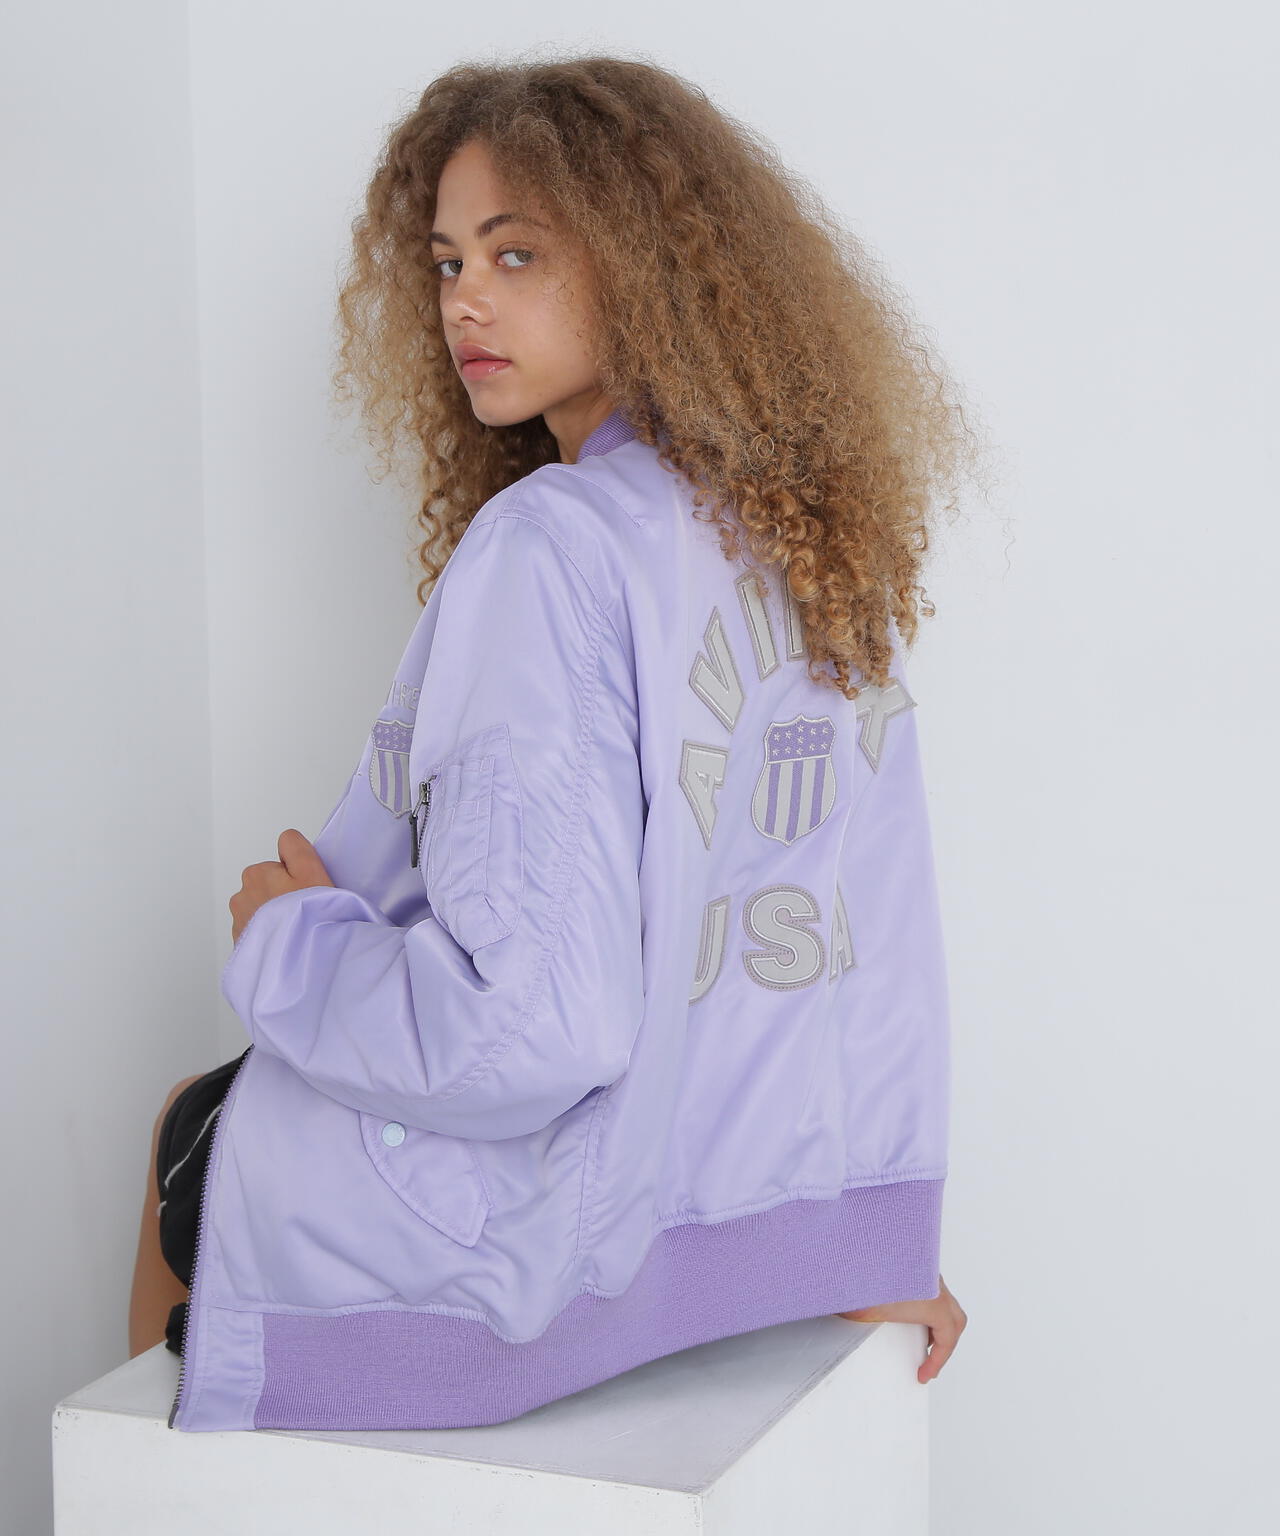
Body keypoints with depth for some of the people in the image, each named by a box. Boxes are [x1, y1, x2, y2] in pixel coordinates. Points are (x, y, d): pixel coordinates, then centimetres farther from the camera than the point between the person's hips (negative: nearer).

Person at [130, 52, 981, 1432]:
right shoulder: (813, 525, 2)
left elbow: (532, 1023, -29)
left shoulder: (554, 546, -24)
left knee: (192, 1135, 20)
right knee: (238, 1107, 26)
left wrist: (292, 938, -11)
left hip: (598, 1220, -7)